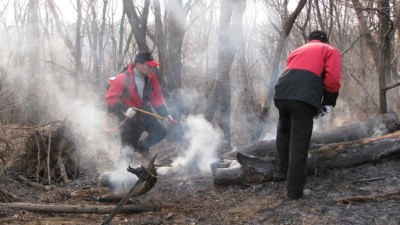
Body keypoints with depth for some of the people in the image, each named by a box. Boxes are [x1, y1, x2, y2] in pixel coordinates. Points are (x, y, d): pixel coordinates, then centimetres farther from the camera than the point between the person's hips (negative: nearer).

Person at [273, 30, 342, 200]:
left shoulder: (297, 50, 36)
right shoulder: (330, 50, 20)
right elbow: (333, 78, 3)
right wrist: (328, 103, 10)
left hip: (281, 93, 5)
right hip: (304, 96, -5)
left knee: (283, 133, 29)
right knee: (299, 144, -1)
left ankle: (282, 169, 38)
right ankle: (294, 190, 4)